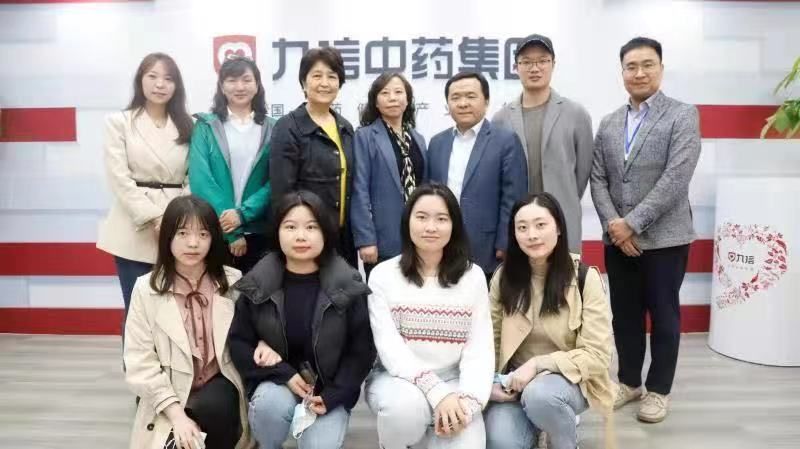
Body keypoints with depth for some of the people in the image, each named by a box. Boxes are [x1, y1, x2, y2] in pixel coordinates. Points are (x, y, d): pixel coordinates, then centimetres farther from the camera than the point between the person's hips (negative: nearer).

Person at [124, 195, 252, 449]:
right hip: (170, 397, -2)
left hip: (220, 387, 2)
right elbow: (140, 364, -8)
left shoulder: (233, 281, -2)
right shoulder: (146, 289, -7)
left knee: (214, 407, -30)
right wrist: (176, 414, -17)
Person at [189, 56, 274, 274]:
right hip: (215, 232, -1)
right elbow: (200, 180, -6)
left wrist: (243, 214, -15)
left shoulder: (272, 129, 6)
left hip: (258, 232, 1)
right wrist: (231, 232, -13)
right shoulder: (205, 126, 3)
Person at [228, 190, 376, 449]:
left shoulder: (348, 287, -10)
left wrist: (332, 396, -14)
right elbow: (238, 343, -1)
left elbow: (362, 350, -4)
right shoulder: (257, 286, -6)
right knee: (272, 404, -31)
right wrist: (284, 374, -14)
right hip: (276, 382, 1)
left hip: (329, 389, -1)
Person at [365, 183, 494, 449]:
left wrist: (468, 398, -18)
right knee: (408, 403, -34)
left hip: (454, 382, 2)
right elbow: (389, 346, -11)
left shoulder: (473, 276, 4)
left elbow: (480, 345, -2)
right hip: (397, 379, -1)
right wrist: (436, 392, -23)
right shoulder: (383, 275, -2)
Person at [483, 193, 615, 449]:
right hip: (515, 382, 2)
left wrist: (538, 364, -23)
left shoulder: (585, 278, -12)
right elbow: (491, 339, 5)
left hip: (569, 379, -2)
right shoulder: (504, 277, -3)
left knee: (539, 394, -35)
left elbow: (597, 355, -13)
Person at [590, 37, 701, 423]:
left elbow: (675, 180, -14)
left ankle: (658, 389, 22)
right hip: (617, 239, 4)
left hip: (663, 238, -4)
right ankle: (629, 381, 29)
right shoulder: (608, 124, 11)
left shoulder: (683, 116, -4)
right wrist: (613, 225, -9)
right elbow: (597, 180, 6)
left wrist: (632, 223, -17)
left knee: (663, 315, 7)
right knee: (624, 314, 12)